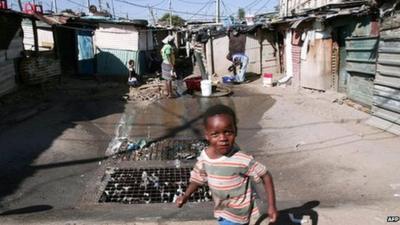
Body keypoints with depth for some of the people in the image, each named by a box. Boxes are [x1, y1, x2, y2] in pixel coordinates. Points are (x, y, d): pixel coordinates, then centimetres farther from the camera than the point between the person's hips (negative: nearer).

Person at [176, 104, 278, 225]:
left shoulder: (242, 160, -31)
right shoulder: (204, 157, -14)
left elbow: (265, 176, -19)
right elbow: (198, 178, 4)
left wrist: (271, 206, -17)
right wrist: (186, 196, -9)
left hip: (237, 213, -5)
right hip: (221, 209, 6)